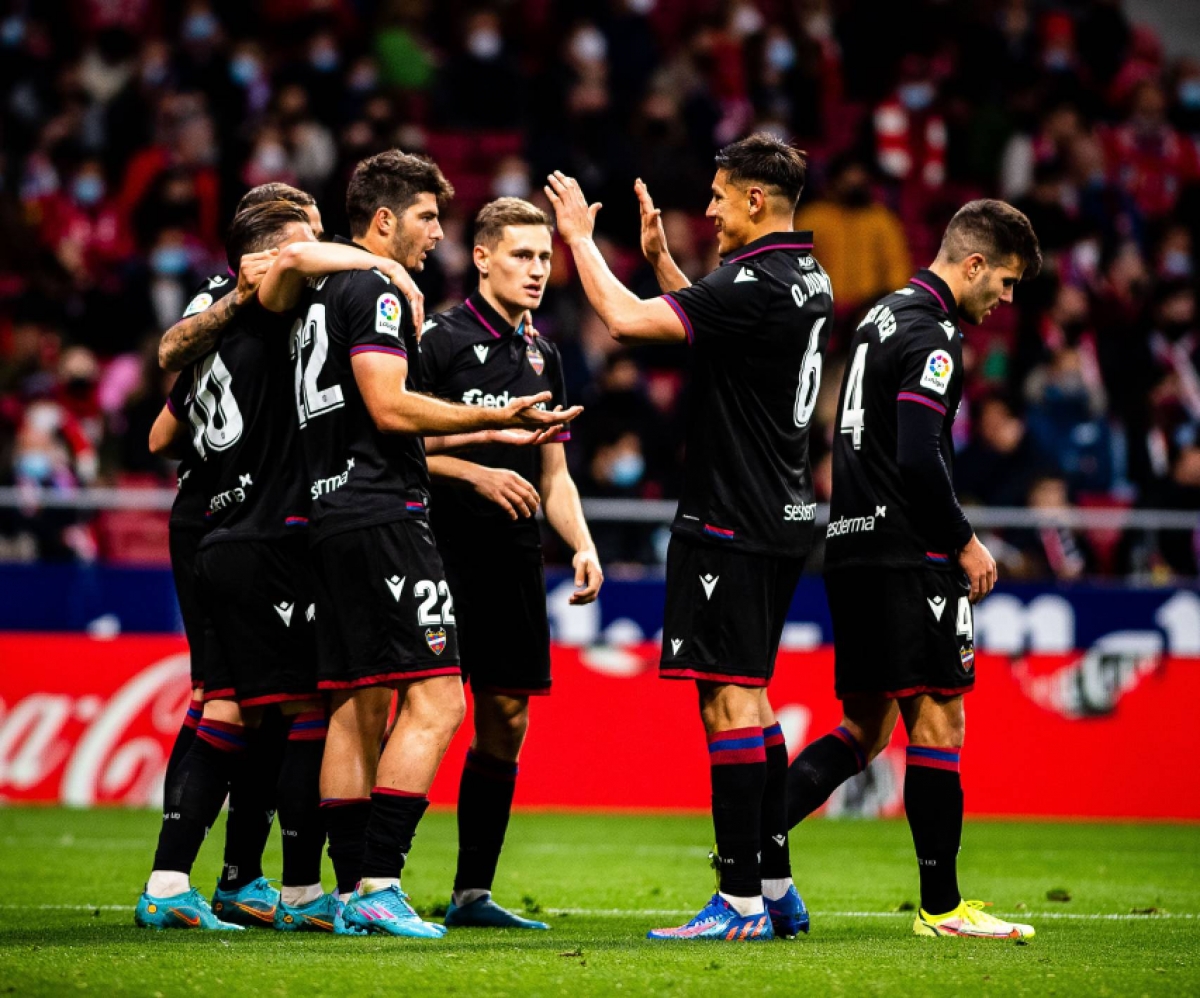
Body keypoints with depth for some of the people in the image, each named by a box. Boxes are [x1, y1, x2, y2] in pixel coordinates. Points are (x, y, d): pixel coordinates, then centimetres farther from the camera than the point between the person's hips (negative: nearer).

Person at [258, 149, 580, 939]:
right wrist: (497, 417, -16)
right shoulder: (375, 289, -8)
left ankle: (352, 889, 9)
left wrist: (483, 437, 30)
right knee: (436, 699, -12)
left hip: (335, 514, 10)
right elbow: (389, 406, -18)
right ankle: (379, 882, -18)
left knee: (358, 708, 9)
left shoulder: (326, 296, 22)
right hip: (382, 517, -10)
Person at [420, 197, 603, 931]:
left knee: (507, 723, 7)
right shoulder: (441, 339, -5)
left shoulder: (542, 356, 17)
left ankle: (473, 892, 14)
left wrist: (583, 545, 7)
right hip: (446, 555, -7)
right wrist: (478, 473, -19)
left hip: (515, 560, 7)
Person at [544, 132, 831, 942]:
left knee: (729, 700, -8)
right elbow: (706, 323, 29)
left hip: (735, 524, -10)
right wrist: (660, 257, 21)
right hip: (781, 518, 10)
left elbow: (628, 320, -20)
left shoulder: (757, 285, -18)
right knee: (750, 697, 15)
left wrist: (582, 238, -6)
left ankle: (741, 902, -9)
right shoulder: (806, 278, 12)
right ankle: (777, 889, 17)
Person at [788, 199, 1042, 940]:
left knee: (866, 729, 11)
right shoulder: (932, 336, -13)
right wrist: (966, 542, -9)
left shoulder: (885, 316, 18)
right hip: (907, 556, -10)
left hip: (854, 546, 10)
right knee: (939, 719, -4)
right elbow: (919, 460, -21)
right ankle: (942, 906, -1)